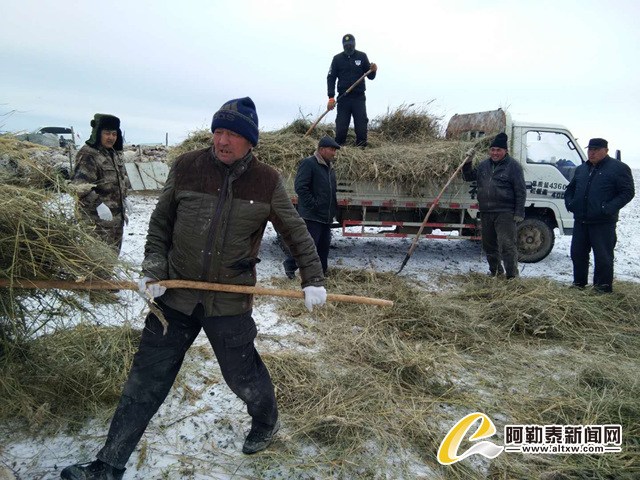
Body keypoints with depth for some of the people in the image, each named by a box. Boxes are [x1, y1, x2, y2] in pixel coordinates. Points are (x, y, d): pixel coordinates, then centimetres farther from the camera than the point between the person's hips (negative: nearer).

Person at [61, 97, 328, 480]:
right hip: (176, 296, 2)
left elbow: (297, 234, 4)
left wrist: (313, 280, 0)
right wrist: (154, 269, -4)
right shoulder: (186, 168, -4)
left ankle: (267, 423, 46)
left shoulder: (267, 182, -6)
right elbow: (160, 223, 7)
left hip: (230, 302, -1)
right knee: (146, 380, 8)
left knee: (243, 376, 13)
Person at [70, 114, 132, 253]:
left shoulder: (115, 154, 16)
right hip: (98, 217, -9)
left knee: (114, 251, 16)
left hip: (117, 215, 9)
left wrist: (124, 197, 20)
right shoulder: (88, 155, -13)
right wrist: (98, 204, -25)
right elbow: (80, 185, -21)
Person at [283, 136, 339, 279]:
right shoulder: (308, 163, -10)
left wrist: (332, 208, 18)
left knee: (324, 245, 11)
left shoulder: (330, 167, 18)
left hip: (326, 217, 9)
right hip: (312, 216, -9)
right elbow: (300, 187, -19)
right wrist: (313, 204, -19)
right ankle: (289, 266, 13)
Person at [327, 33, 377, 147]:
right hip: (343, 98, 0)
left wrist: (373, 71, -15)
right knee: (341, 127, -3)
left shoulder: (362, 56, 7)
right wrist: (331, 97, -7)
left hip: (359, 97, 0)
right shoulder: (337, 59, 6)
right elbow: (331, 78, 4)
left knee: (361, 125, -5)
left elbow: (370, 76, 9)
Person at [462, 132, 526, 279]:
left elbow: (521, 191, -6)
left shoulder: (513, 165, -4)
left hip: (505, 213, -6)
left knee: (507, 244, -9)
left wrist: (519, 213, -11)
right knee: (489, 244, 15)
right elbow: (468, 177, 24)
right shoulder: (484, 165, 15)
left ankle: (511, 275, -3)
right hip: (486, 212, 6)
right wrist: (467, 163, 6)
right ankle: (495, 271, 31)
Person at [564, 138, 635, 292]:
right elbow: (570, 188, 26)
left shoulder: (619, 168, -4)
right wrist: (569, 203, 6)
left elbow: (628, 192, -9)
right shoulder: (581, 169, 15)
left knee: (603, 257, -1)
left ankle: (603, 289, 10)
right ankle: (578, 284, 26)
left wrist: (609, 208, -20)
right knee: (577, 253, 12)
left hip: (603, 223, -6)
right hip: (580, 221, 6)